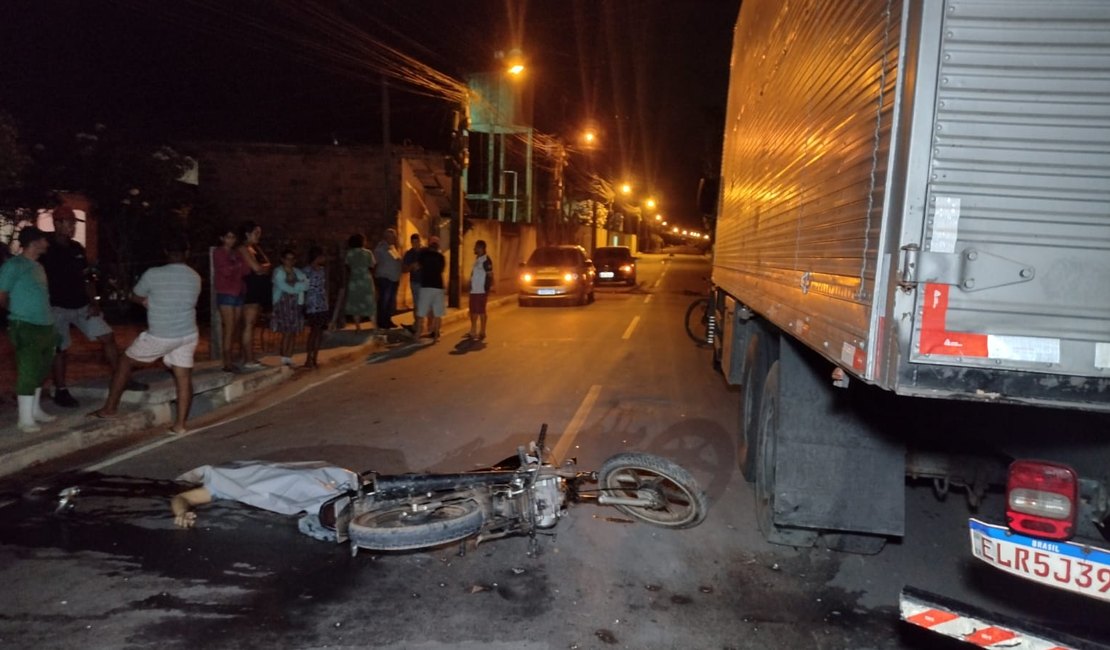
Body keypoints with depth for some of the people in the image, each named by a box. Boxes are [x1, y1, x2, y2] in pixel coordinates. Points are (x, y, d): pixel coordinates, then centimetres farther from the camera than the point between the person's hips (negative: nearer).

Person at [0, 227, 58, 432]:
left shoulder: (38, 266, 16)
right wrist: (18, 310, 7)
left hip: (45, 326, 8)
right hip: (26, 327, -8)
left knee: (40, 370, 15)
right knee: (28, 372, -6)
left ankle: (36, 410, 26)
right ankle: (26, 418, 0)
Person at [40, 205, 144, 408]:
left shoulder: (77, 248, 8)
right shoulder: (45, 249, -9)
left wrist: (94, 301, 3)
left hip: (82, 306, 6)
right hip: (57, 308, -6)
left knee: (108, 337, 1)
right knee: (60, 349, 0)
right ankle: (60, 392, 11)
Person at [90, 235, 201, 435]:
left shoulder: (153, 274, -11)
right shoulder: (195, 278, 3)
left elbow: (135, 297, 4)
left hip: (159, 336, -3)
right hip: (188, 334, 4)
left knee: (125, 362, 16)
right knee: (184, 377, 5)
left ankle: (109, 408, 23)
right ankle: (180, 424, 4)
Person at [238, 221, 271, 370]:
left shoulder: (257, 248, 20)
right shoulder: (243, 249, -7)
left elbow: (269, 265, 15)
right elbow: (257, 268, -15)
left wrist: (262, 268, -4)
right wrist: (266, 267, 4)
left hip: (259, 290, 9)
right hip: (250, 290, -9)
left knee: (250, 325, 9)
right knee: (248, 325, -9)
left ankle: (248, 358, 11)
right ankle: (249, 360, -10)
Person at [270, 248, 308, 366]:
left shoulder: (297, 272, 13)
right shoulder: (278, 272, -4)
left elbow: (306, 285, 1)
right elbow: (287, 288, -14)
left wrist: (294, 285, -12)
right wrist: (299, 286, -2)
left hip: (296, 304, 5)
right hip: (283, 304, -5)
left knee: (294, 333, 3)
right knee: (286, 333, -9)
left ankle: (289, 359, 11)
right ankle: (284, 360, -4)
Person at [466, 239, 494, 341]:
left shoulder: (486, 260, -11)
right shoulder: (477, 259, 15)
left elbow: (490, 275, -14)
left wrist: (488, 287, -17)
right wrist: (471, 286, 15)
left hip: (481, 291, -9)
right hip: (473, 290, 9)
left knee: (481, 311, -2)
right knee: (473, 311, 13)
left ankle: (482, 333, 5)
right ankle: (473, 331, 22)